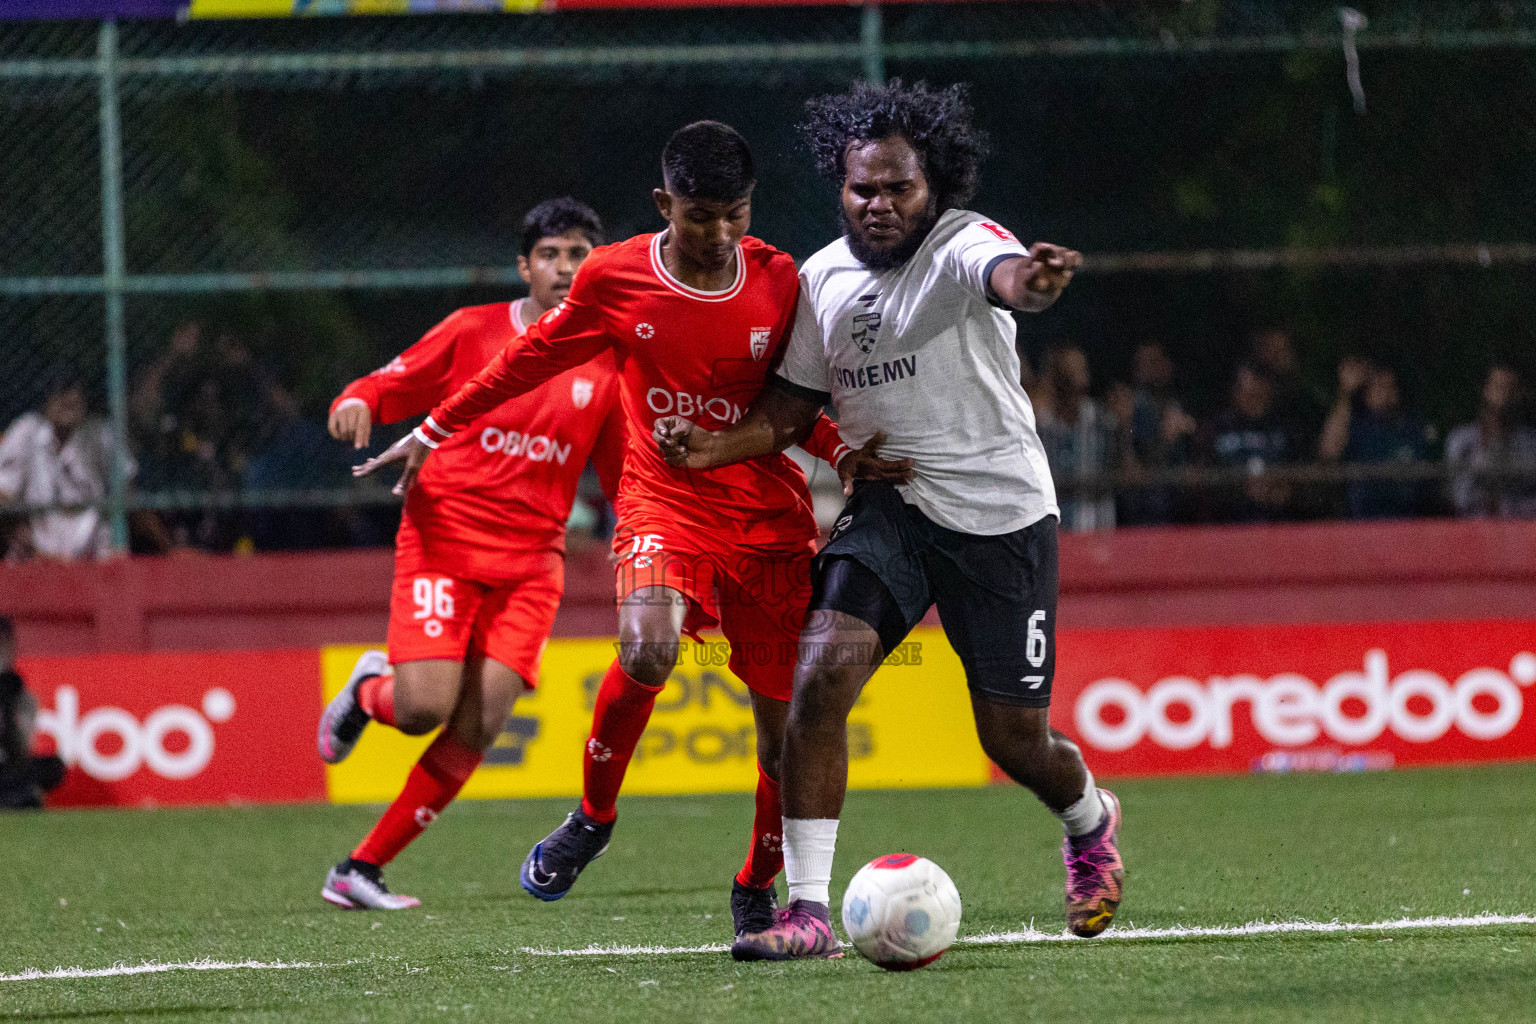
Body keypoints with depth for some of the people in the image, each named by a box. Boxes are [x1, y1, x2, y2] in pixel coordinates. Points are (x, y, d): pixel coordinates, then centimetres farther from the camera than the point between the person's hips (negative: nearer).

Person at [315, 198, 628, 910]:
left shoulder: (607, 363, 8)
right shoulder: (473, 331, 1)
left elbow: (626, 477, 16)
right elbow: (385, 389, 4)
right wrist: (356, 405, -20)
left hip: (530, 562, 3)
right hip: (444, 539, -3)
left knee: (479, 728, -10)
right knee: (423, 709, -18)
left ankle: (362, 869, -1)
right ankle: (369, 691, 21)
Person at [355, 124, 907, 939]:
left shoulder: (779, 282, -2)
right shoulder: (613, 280, -5)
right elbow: (531, 360, 11)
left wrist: (845, 455, -8)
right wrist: (435, 432, 18)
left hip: (769, 519, 2)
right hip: (664, 500, -2)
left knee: (786, 725, 1)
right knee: (647, 651, -32)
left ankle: (756, 890, 27)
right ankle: (593, 817, -5)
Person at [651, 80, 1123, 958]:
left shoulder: (963, 244, -15)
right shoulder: (824, 278, 3)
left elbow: (1006, 276, -40)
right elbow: (791, 408, 12)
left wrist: (1034, 282, -65)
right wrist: (717, 446, -9)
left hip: (1001, 514, -4)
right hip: (889, 506, 4)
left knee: (1014, 739, 5)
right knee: (823, 668, -21)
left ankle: (1090, 821, 43)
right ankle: (808, 909, -19)